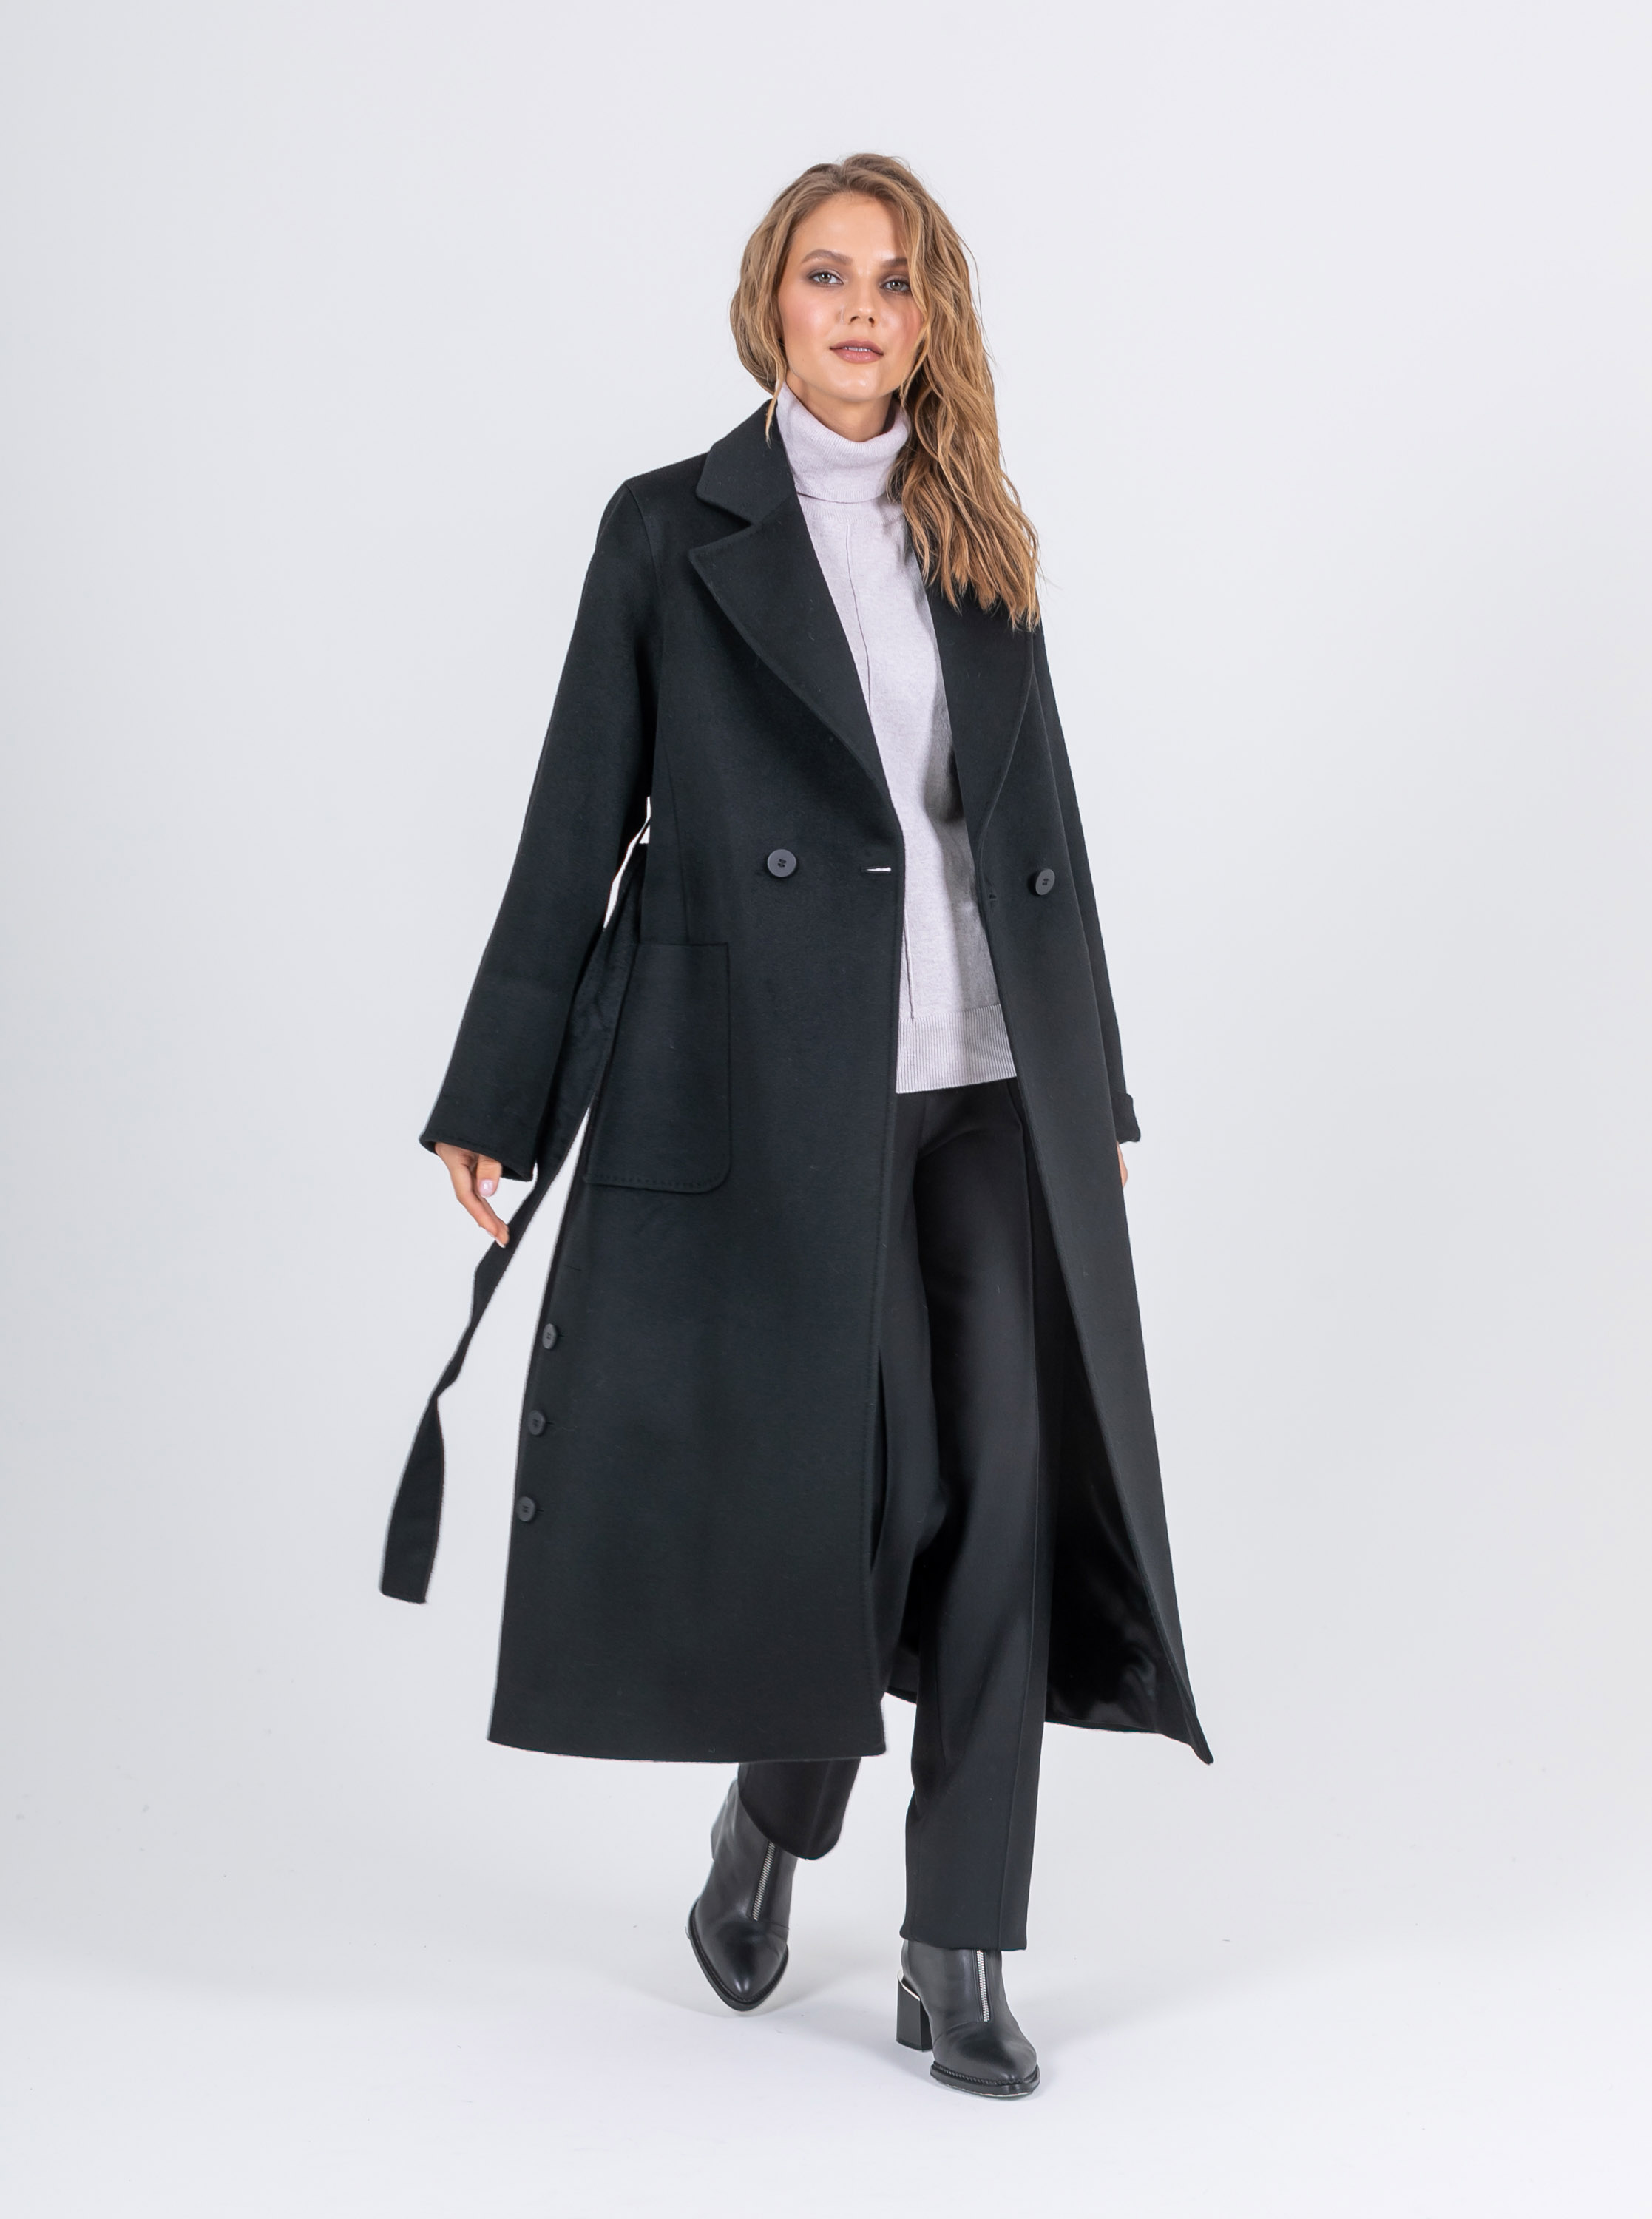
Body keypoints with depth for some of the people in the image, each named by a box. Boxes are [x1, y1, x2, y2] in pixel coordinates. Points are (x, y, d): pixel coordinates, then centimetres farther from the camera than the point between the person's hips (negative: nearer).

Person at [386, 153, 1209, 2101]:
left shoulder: (980, 544, 15)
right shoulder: (674, 531, 3)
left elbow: (1043, 824, 17)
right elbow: (579, 827, 1)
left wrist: (1096, 1091, 16)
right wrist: (495, 1108, -1)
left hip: (994, 1085, 4)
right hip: (775, 1084, -4)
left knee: (1007, 1490, -1)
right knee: (850, 1490, -1)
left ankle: (958, 1955, 9)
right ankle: (774, 1811, 29)